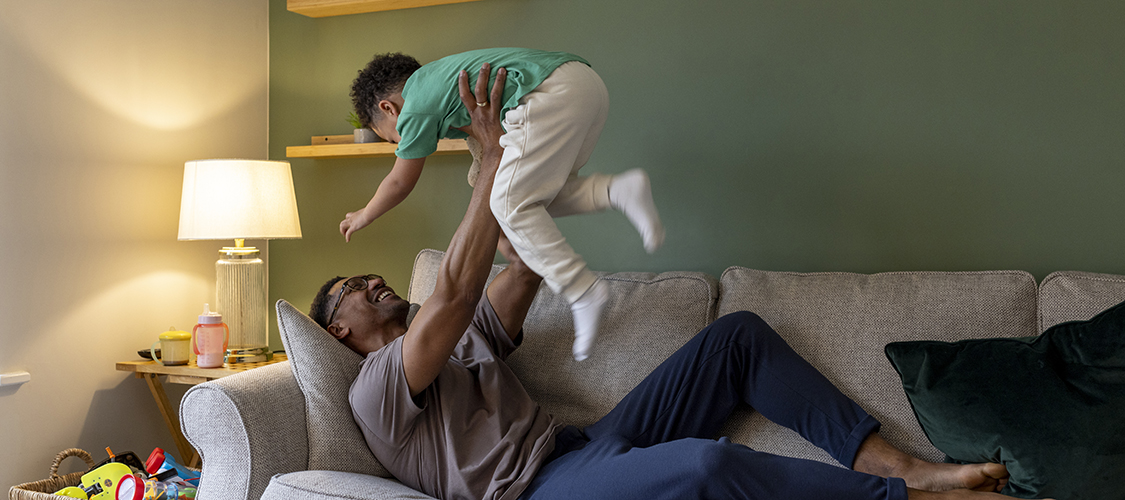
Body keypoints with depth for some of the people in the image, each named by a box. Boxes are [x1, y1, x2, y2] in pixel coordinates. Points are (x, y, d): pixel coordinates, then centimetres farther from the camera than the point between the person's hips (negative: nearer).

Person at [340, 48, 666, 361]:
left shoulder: (416, 106, 6)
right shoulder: (438, 75, 31)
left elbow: (400, 183, 18)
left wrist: (363, 217, 32)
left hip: (553, 94, -10)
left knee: (512, 205, -6)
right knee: (541, 196, 17)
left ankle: (582, 292, -11)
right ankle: (620, 190, -1)